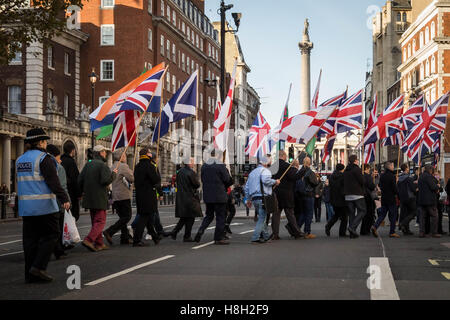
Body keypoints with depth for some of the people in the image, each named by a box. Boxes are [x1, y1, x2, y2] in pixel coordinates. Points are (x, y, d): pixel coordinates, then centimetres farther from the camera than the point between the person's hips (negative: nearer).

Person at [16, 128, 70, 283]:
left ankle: (30, 274, 10)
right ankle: (38, 267, -7)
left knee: (30, 238, 9)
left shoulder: (20, 160, 13)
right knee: (50, 235, 2)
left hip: (25, 206, 7)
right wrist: (64, 199, -13)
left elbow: (21, 183, 17)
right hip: (44, 205, -7)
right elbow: (53, 182, -15)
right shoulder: (44, 158, -10)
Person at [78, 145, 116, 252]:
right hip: (99, 198, -8)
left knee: (95, 221, 14)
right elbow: (106, 180, -22)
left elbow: (80, 180, 9)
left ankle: (99, 243, 16)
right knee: (100, 221, -4)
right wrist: (113, 173, -5)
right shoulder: (103, 165, -12)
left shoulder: (88, 165, 10)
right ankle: (88, 240, -19)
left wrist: (84, 191, 21)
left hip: (89, 198, 8)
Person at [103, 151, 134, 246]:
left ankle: (125, 238, 10)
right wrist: (131, 172, 4)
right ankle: (109, 232, -16)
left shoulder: (112, 167, 16)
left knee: (123, 217, 13)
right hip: (123, 196, -9)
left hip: (115, 197, 9)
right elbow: (132, 178, -16)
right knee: (127, 217, -7)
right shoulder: (123, 166, -10)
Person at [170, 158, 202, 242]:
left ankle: (174, 232, 9)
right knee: (190, 218, 2)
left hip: (180, 198, 8)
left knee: (184, 217, 17)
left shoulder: (180, 172, 8)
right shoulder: (191, 173, -16)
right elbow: (197, 184, -10)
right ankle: (187, 236, 4)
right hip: (190, 198, -8)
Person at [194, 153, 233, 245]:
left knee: (209, 215, 18)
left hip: (207, 196, 5)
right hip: (219, 196, -5)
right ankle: (218, 238, 5)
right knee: (220, 217, 3)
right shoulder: (221, 166, -11)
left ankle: (201, 230, -4)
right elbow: (227, 179, -7)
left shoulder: (204, 167, 7)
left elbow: (202, 180, 14)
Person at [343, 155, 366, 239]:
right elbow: (362, 181, -10)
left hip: (348, 195, 7)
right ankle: (353, 227, -16)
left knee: (351, 213, 8)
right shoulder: (357, 169, -10)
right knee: (362, 211, 1)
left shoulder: (346, 171, 12)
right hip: (357, 194, -7)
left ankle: (352, 233, 6)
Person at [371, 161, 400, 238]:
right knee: (393, 215, 3)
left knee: (382, 214, 11)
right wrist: (398, 193, 3)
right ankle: (392, 232, 5)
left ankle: (375, 226, -9)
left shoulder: (382, 176, 6)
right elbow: (394, 188, -14)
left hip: (383, 198, 6)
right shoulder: (392, 176, -14)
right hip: (391, 199, -6)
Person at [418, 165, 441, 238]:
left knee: (423, 216, 8)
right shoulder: (429, 176, -11)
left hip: (421, 200, 8)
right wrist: (438, 186, 5)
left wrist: (436, 188, 14)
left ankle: (422, 232, 4)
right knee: (434, 216, -1)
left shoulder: (420, 177, 16)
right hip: (430, 200, -8)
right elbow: (433, 187, -18)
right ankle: (434, 232, -1)